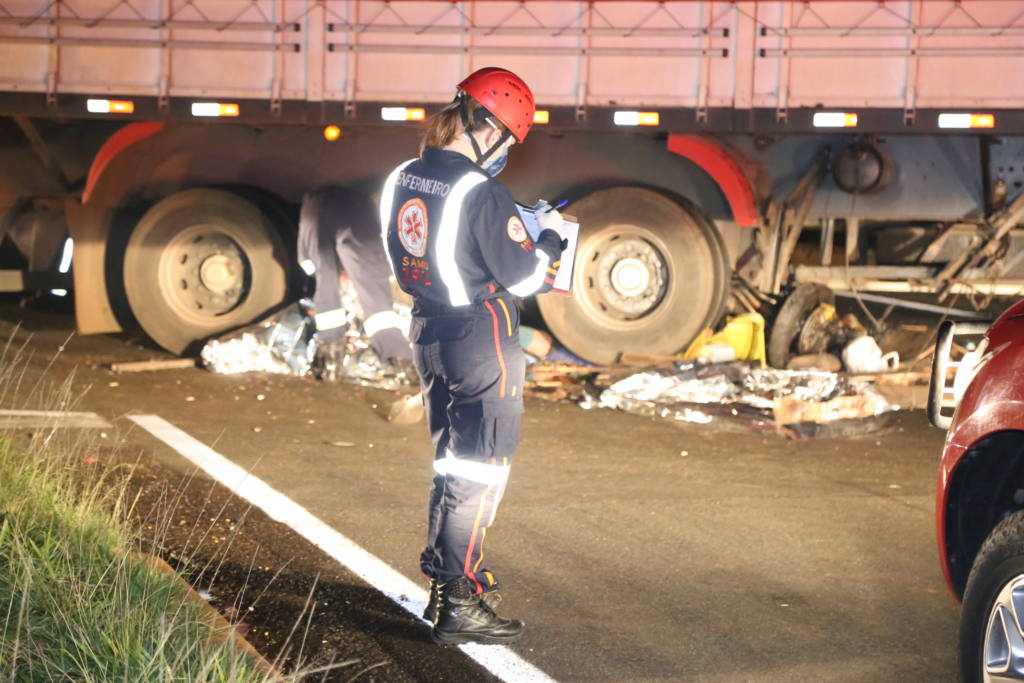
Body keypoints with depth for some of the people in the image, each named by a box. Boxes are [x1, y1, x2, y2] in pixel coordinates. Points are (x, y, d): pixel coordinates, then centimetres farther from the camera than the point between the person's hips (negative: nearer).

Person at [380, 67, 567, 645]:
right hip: (482, 338, -8)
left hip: (429, 333, 8)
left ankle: (447, 575, 31)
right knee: (480, 468, 0)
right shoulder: (482, 192, -22)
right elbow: (524, 277, -16)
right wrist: (550, 237, 3)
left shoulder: (403, 181, 1)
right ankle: (459, 603, 0)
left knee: (452, 460, 21)